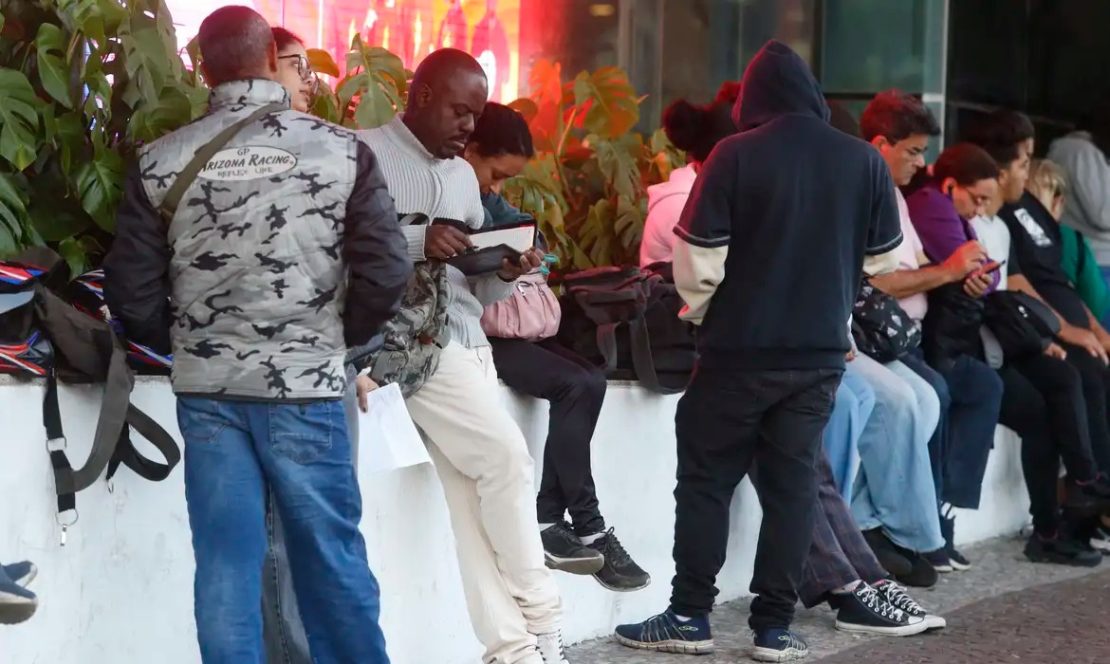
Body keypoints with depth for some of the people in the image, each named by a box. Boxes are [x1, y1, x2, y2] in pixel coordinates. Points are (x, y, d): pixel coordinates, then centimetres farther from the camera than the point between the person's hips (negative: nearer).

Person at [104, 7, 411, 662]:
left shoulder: (161, 160, 0)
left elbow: (131, 292, 0)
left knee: (226, 565, 6)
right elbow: (386, 273, -6)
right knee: (331, 559, 9)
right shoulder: (341, 149, -4)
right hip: (306, 386, -2)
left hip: (207, 391, 2)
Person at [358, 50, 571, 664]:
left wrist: (505, 274, -1)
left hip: (471, 339, 7)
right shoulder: (366, 154, -3)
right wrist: (416, 241, -25)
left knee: (473, 496, 1)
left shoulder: (464, 175, 21)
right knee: (506, 455, -16)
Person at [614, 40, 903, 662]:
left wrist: (702, 314, 10)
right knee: (793, 482, 8)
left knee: (707, 479, 7)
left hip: (741, 347, -3)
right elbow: (884, 258, 11)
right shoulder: (866, 161, -1)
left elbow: (698, 261, -10)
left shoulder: (735, 155, -11)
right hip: (822, 349, 3)